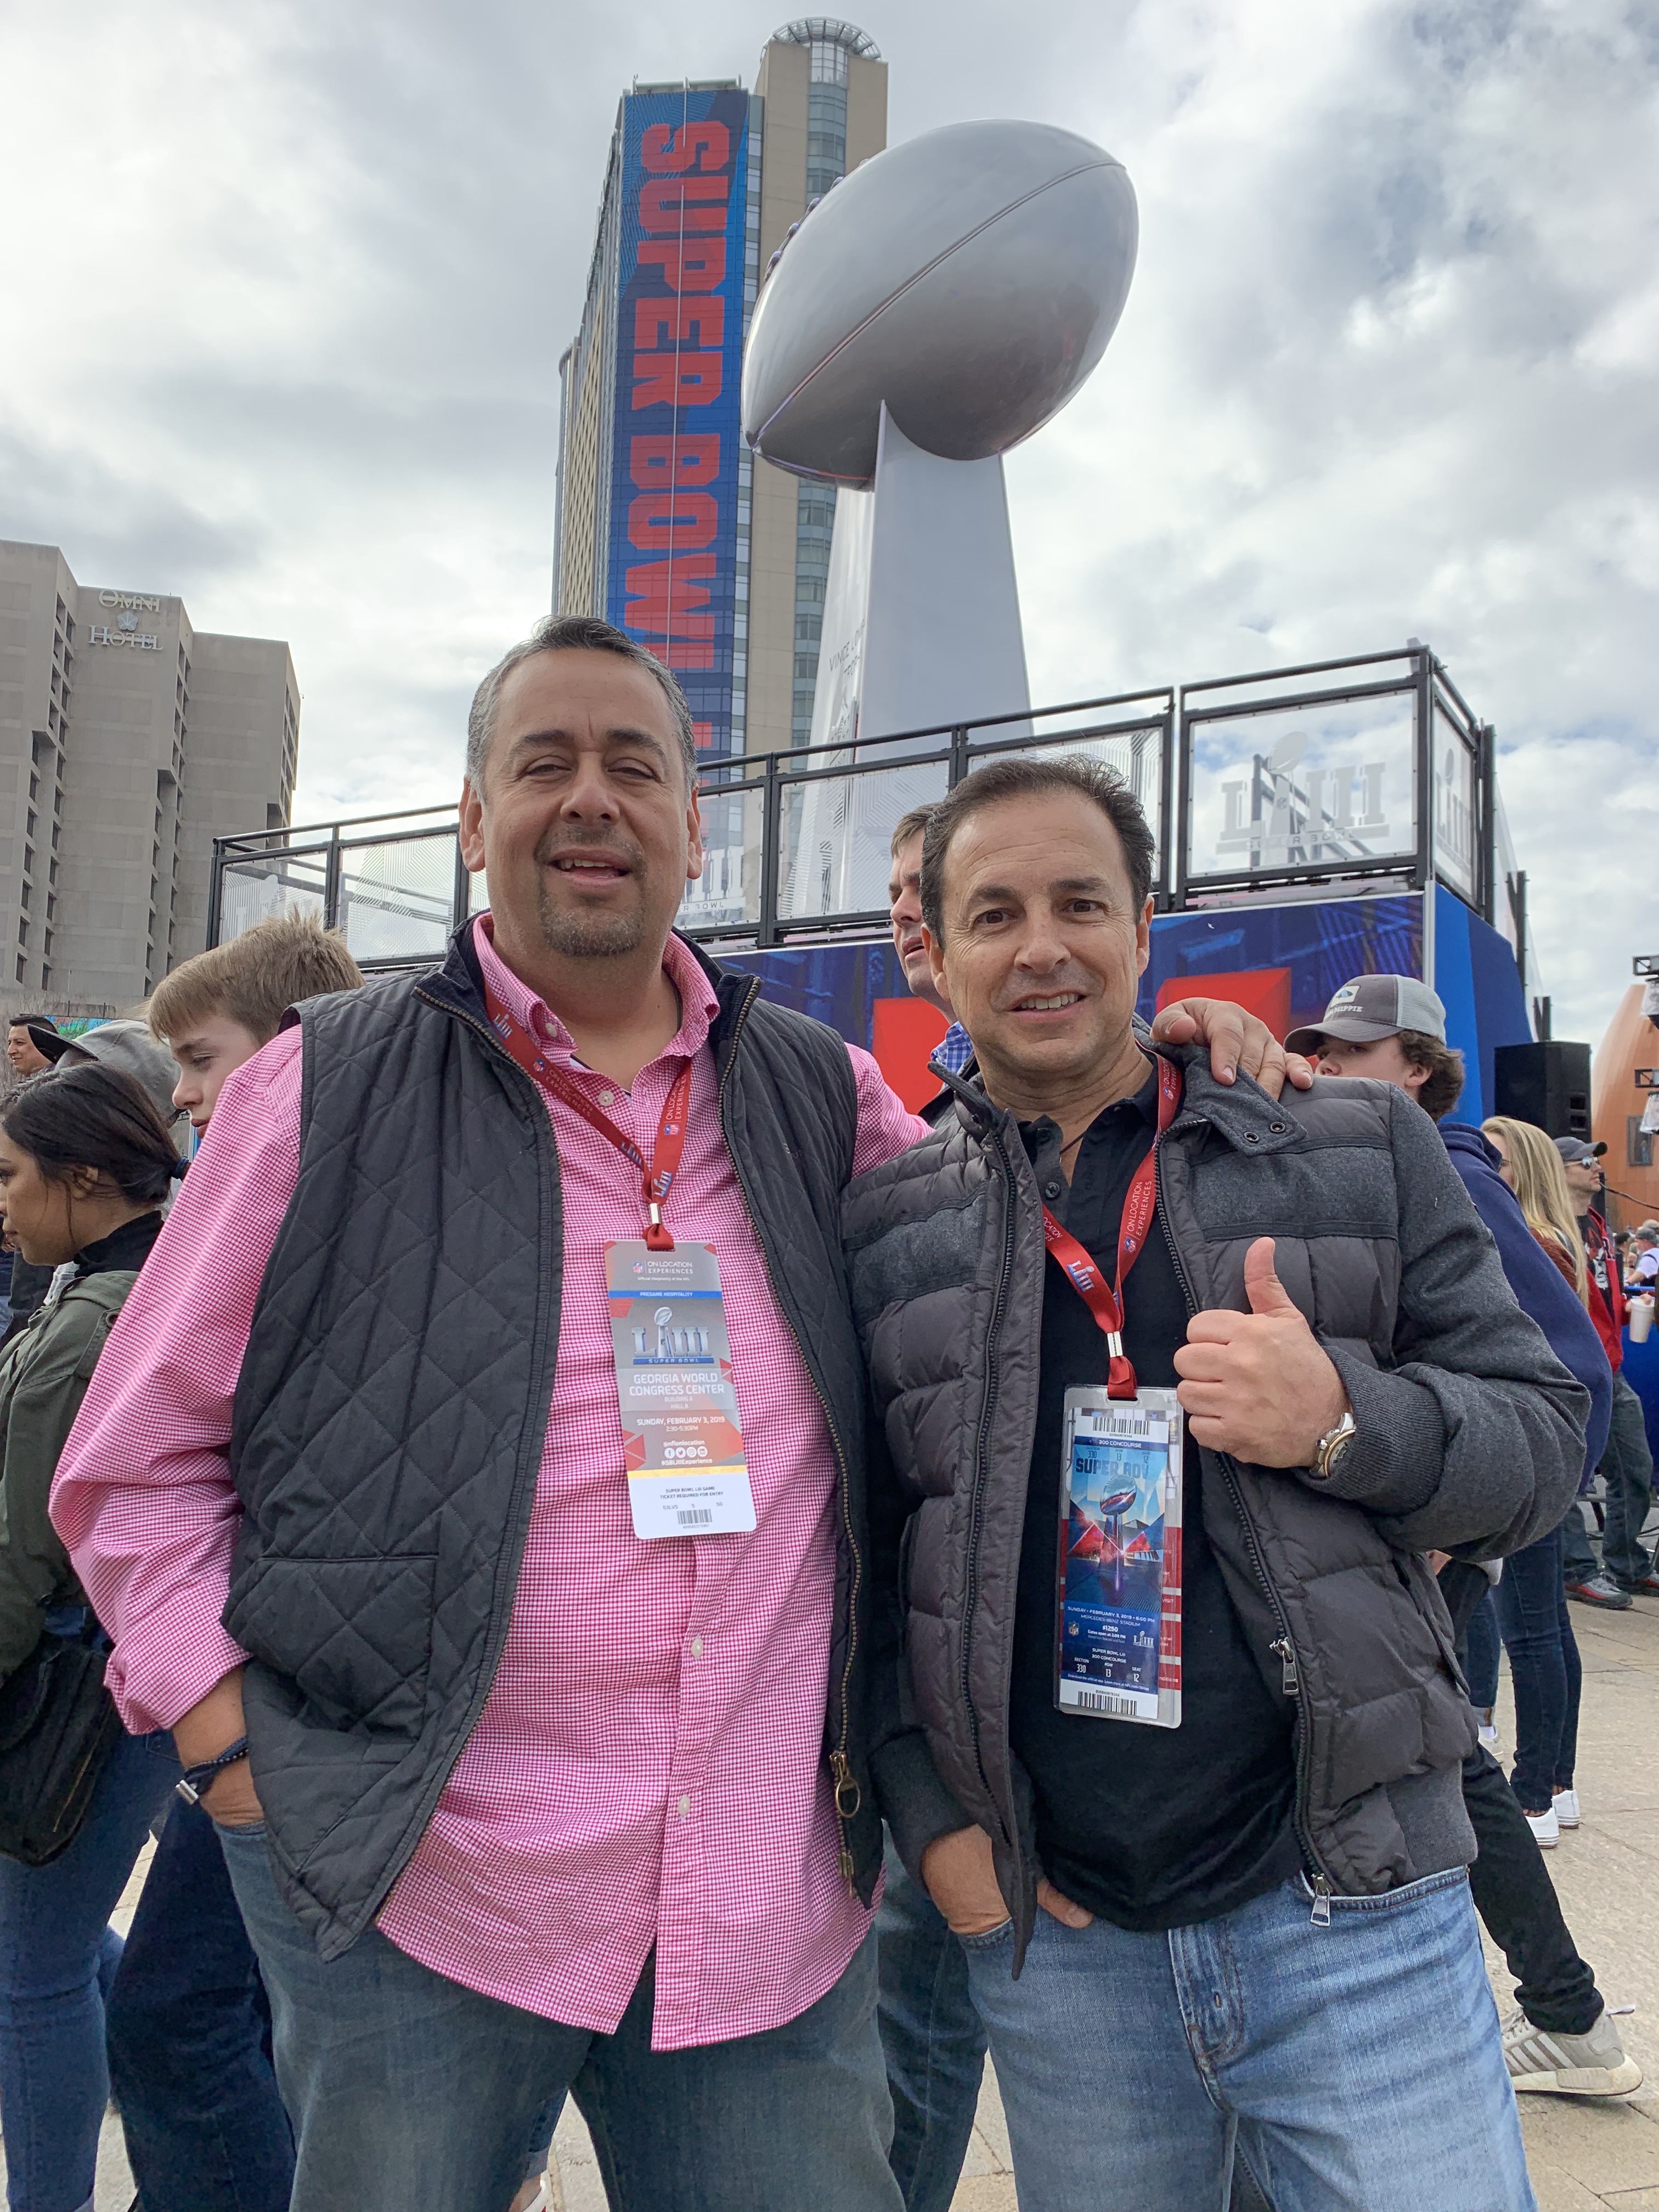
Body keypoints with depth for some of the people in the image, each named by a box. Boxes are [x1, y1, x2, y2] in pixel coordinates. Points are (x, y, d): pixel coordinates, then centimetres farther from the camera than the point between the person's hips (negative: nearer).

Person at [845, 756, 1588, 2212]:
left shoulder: (1360, 1155, 1)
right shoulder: (877, 1231, 1)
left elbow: (1542, 1439, 2)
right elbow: (851, 1558, 5)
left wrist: (1341, 1421, -17)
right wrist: (929, 1814, -3)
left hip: (1354, 1915, 0)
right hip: (1052, 1937, 1)